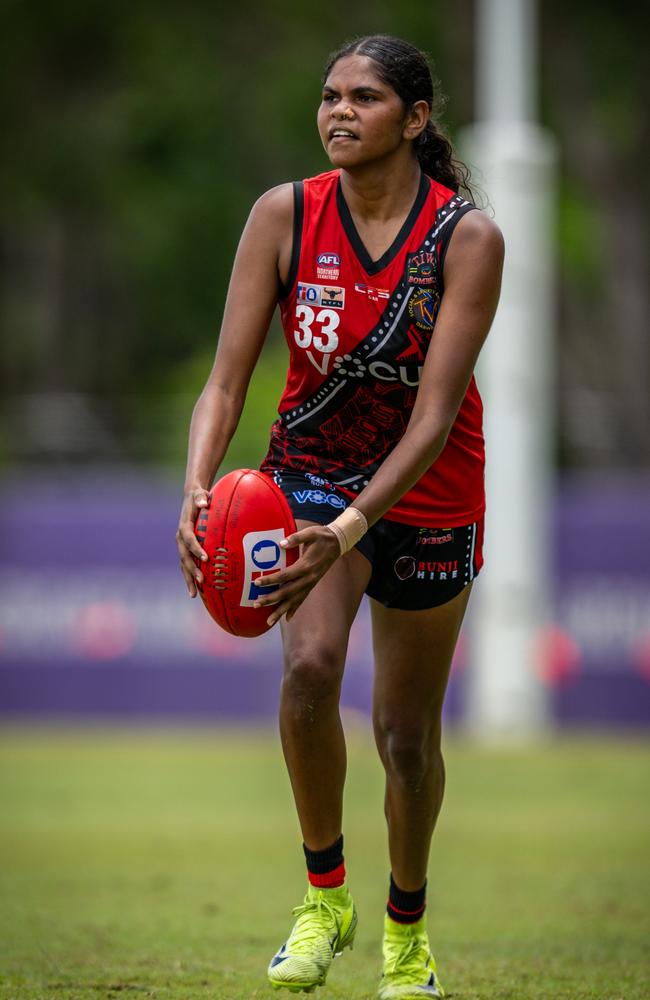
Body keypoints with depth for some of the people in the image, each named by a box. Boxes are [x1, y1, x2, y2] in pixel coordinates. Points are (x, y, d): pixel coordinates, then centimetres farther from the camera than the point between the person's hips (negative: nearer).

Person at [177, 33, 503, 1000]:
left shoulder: (467, 236, -20)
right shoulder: (285, 215, -13)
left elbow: (434, 414, -25)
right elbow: (227, 378, -14)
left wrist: (351, 529, -37)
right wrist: (197, 492, -33)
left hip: (426, 492, -1)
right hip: (311, 468, 1)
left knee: (406, 730, 7)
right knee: (309, 667, -26)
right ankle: (324, 897, -6)